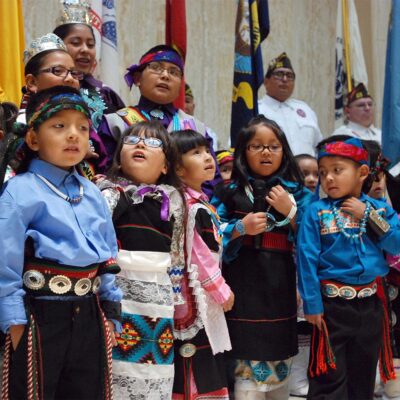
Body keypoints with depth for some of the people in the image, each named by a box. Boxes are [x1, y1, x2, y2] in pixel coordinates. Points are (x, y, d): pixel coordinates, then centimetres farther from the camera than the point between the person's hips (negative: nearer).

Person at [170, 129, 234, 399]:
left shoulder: (201, 202, 14)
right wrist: (223, 292, -8)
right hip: (194, 298, -10)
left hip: (205, 297, 10)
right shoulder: (188, 205, -17)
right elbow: (200, 256, -18)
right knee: (195, 374, -5)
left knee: (209, 374, 14)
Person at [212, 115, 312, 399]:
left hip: (281, 283, 2)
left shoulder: (296, 192, 7)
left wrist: (290, 213, -10)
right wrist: (240, 228, -13)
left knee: (280, 351, 8)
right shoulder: (230, 190, 4)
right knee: (247, 355, -5)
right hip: (243, 282, -1)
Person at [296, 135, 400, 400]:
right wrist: (312, 304, -14)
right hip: (332, 305, -3)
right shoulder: (317, 212, -6)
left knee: (364, 373, 16)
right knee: (329, 377, -1)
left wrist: (368, 216, -12)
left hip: (371, 303, 4)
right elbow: (307, 259, -10)